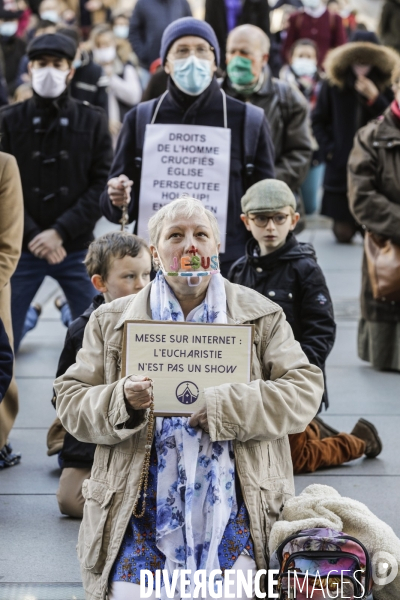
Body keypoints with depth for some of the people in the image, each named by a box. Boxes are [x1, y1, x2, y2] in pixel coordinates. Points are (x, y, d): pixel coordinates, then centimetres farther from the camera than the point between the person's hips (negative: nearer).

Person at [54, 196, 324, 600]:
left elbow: (304, 391, -2)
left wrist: (220, 407, -14)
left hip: (232, 509, 0)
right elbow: (70, 401, 6)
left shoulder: (262, 316, 9)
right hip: (143, 509, 1)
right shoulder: (112, 321, 11)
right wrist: (122, 401, -16)